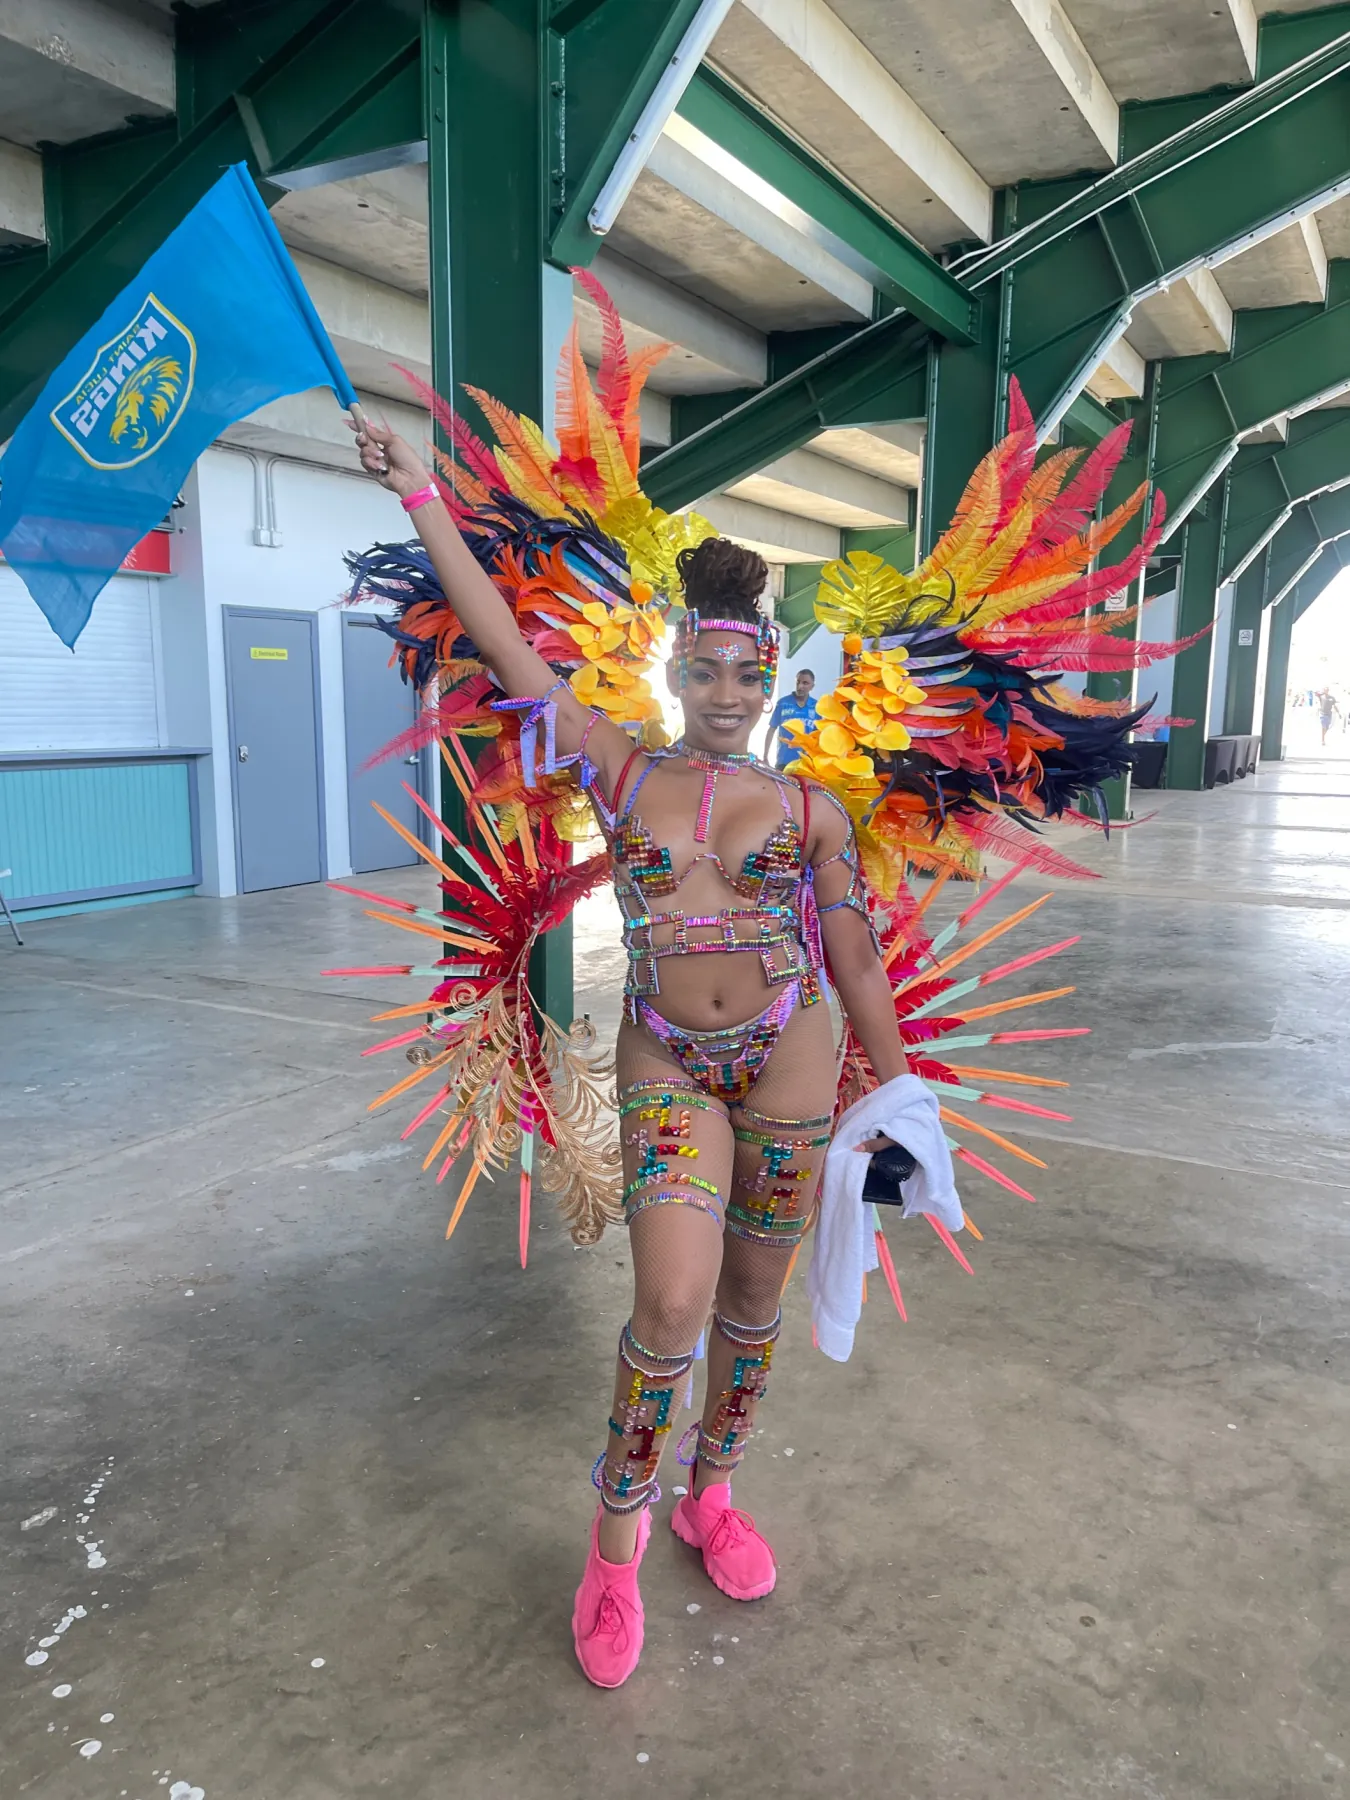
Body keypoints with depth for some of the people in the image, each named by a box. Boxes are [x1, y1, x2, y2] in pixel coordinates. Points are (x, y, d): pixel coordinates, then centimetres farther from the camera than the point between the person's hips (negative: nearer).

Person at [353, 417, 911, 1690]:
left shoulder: (810, 810, -1)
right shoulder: (626, 778, -2)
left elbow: (857, 964, 4)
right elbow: (507, 650, -4)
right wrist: (422, 498, -4)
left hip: (788, 1063, 1)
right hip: (666, 1067, -1)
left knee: (753, 1301, 13)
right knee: (673, 1304, -12)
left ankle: (712, 1493, 38)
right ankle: (618, 1531, 15)